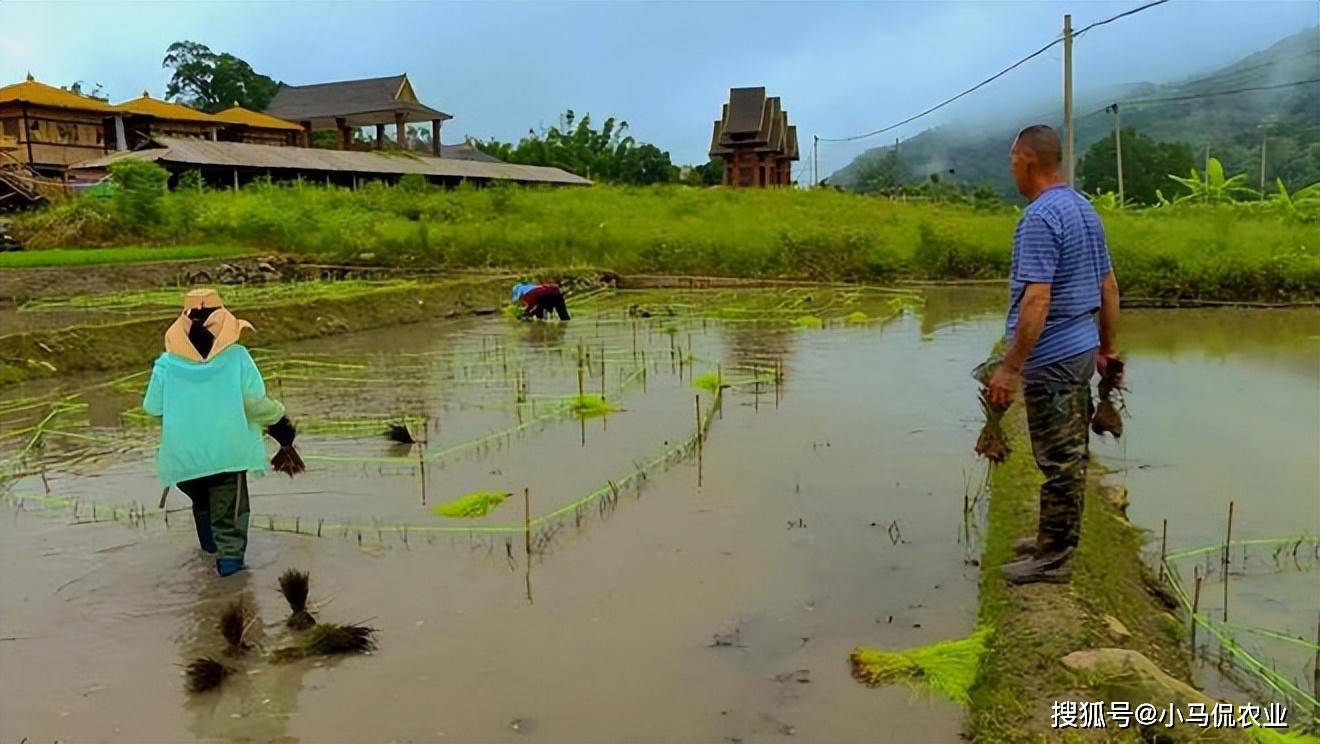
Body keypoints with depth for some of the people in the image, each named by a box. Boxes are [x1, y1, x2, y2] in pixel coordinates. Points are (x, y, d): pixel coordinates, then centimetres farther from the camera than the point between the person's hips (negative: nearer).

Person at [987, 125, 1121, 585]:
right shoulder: (1085, 209, 11)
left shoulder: (1040, 218, -19)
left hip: (1051, 358, -10)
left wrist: (1010, 367, -23)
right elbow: (1108, 286, 16)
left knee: (1058, 459, -1)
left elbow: (1037, 299, -26)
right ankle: (1057, 539, 31)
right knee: (1072, 453, 17)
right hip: (1082, 349, 10)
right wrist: (1108, 348, 24)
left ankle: (1053, 558, 9)